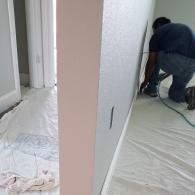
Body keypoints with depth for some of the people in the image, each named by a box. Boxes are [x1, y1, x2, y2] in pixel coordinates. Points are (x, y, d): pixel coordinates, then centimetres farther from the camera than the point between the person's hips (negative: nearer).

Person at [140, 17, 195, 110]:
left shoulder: (158, 33, 18)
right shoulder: (184, 27, 34)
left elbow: (151, 62, 16)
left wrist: (145, 81, 30)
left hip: (173, 61, -5)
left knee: (155, 57, 31)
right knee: (174, 93, 28)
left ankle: (151, 89, 27)